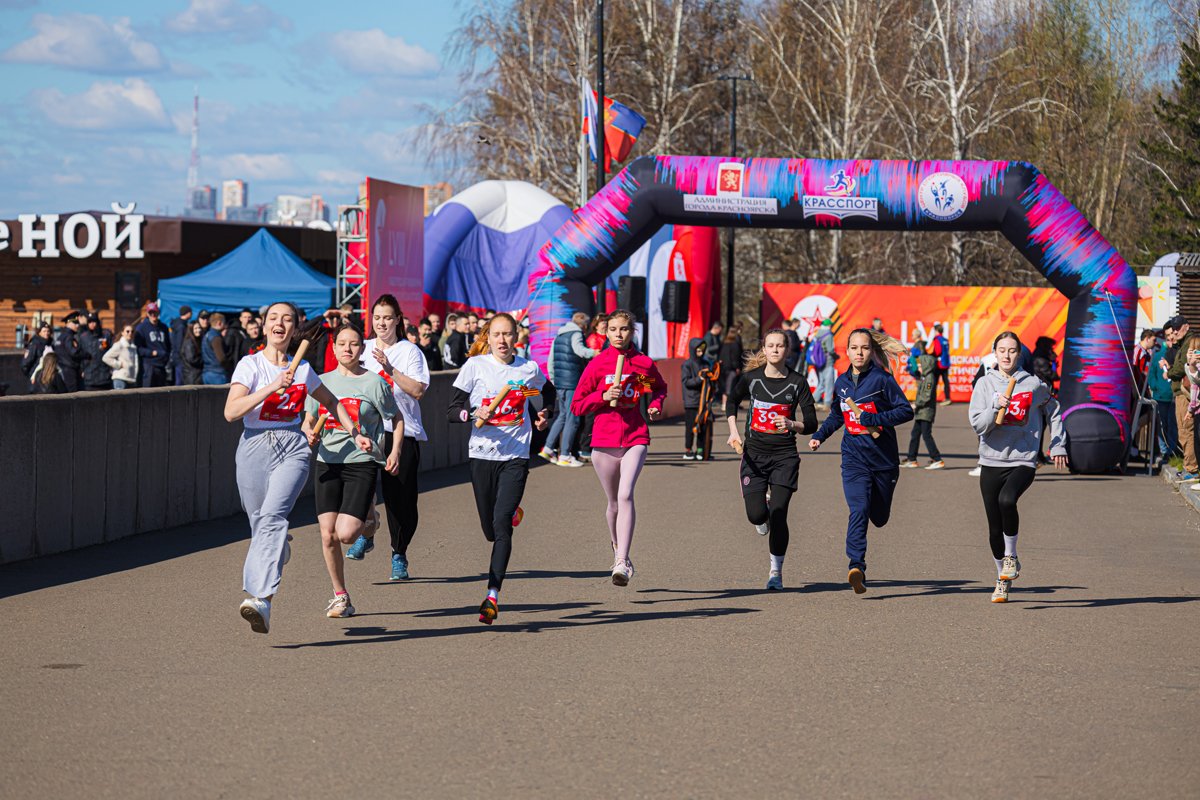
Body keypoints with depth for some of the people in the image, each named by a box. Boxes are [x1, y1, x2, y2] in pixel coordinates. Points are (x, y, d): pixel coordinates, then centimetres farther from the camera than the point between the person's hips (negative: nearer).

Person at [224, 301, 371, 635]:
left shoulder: (302, 369, 10)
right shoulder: (250, 365, -1)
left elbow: (330, 401, 30)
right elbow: (231, 412, -16)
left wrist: (355, 433, 24)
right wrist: (272, 387, -21)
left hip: (293, 451, 0)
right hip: (255, 448, 0)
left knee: (273, 516, -23)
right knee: (260, 525, 7)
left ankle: (260, 599, -35)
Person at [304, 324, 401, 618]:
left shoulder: (373, 382, -1)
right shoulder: (322, 382, 9)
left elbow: (397, 418, 8)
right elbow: (309, 420, 16)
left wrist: (395, 452, -4)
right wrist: (310, 433, -7)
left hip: (361, 463, -3)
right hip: (327, 462, 3)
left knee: (346, 534, -15)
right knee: (328, 535, -4)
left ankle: (366, 515, 22)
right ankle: (340, 596, 12)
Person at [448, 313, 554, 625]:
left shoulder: (529, 369, 4)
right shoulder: (475, 366, -1)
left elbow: (548, 390, 28)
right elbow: (452, 410, -4)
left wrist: (545, 414, 10)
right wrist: (474, 414, -23)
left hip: (516, 457, -1)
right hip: (482, 454, 1)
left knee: (502, 524, -16)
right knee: (490, 530, 9)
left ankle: (493, 595, -18)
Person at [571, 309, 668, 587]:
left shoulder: (644, 363, 4)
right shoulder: (597, 364, 1)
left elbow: (659, 387, 27)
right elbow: (577, 406, 2)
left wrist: (656, 404, 6)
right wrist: (603, 397, -14)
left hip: (635, 438, -1)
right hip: (604, 439, 1)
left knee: (625, 494, -21)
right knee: (614, 503, 11)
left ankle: (622, 563, -26)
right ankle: (618, 550, 37)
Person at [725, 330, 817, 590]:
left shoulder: (798, 382, -4)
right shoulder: (751, 378, -1)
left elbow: (811, 423, -2)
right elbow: (732, 402, 18)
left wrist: (791, 424, -22)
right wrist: (733, 431, 4)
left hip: (784, 456, -1)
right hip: (754, 454, 1)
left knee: (778, 517, -9)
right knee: (755, 514, -10)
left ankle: (776, 571, 9)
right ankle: (764, 515, 30)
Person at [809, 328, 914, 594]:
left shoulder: (882, 379, -6)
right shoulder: (842, 382, 8)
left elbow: (906, 411, -10)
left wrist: (877, 418, -22)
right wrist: (819, 436, 11)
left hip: (883, 456, -1)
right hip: (854, 457, 2)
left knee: (879, 517, 10)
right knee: (858, 510, -19)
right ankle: (857, 567, -28)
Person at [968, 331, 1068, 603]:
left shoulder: (1033, 384, 1)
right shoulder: (985, 384, 2)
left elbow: (1053, 412, 18)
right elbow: (978, 424, -5)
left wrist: (1058, 446, 15)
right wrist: (996, 408, -22)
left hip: (1024, 460, -2)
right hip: (991, 461, 2)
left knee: (1007, 499, -31)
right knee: (995, 528, 5)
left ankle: (1011, 556, -9)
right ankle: (1003, 579, 26)